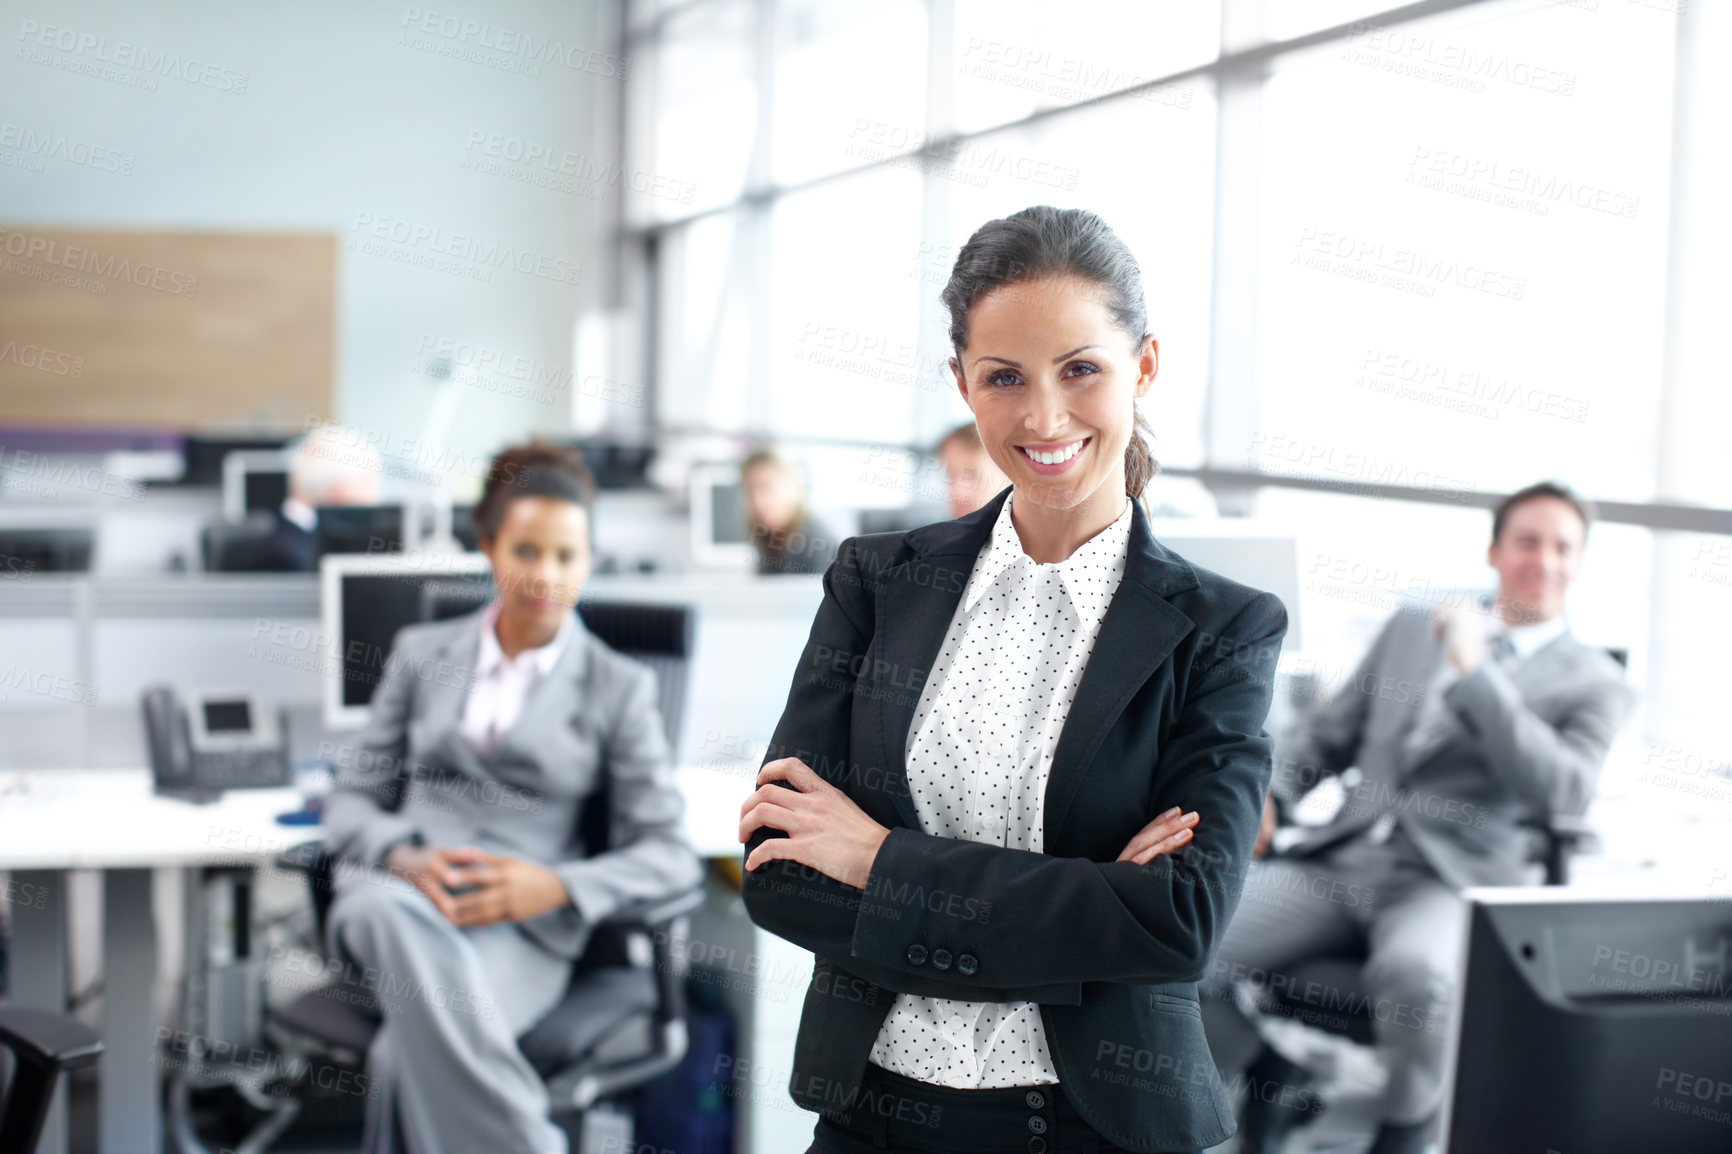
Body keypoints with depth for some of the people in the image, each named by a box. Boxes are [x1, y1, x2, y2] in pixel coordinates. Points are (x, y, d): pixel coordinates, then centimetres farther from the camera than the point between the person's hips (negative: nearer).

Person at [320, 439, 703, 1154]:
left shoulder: (619, 687, 12)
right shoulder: (421, 653, 18)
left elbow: (669, 854, 5)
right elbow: (351, 800, 17)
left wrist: (556, 887, -14)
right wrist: (401, 857, -8)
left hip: (522, 925, -2)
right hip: (395, 891, 2)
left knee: (418, 1043, -37)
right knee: (394, 914, -38)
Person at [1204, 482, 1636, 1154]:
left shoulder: (1596, 685, 10)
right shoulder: (1412, 629, 23)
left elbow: (1564, 795, -9)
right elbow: (1327, 733, 24)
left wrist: (1475, 673, -12)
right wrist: (1267, 796, 3)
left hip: (1449, 878, -4)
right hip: (1339, 859, 4)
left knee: (1413, 971, -40)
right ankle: (1277, 1077, 11)